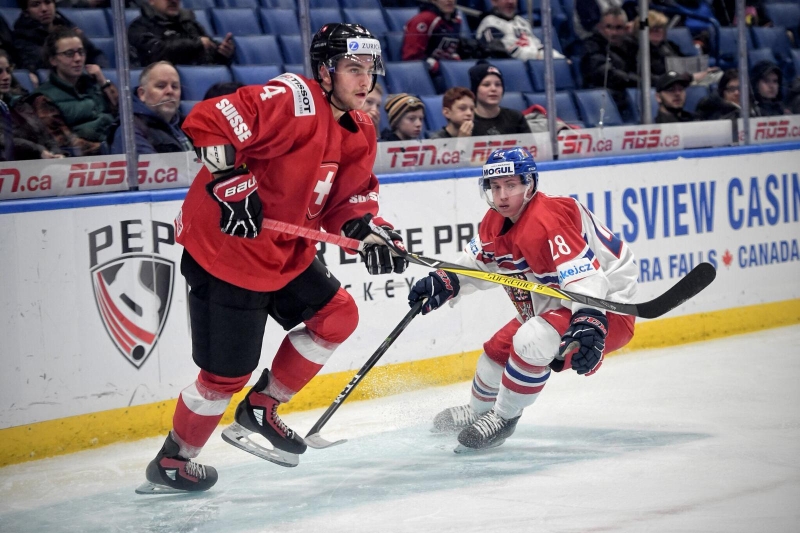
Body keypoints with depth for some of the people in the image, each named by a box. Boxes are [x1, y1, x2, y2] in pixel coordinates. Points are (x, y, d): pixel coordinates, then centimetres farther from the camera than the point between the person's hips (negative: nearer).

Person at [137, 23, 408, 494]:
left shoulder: (359, 133, 5)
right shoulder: (292, 100, -23)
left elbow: (349, 196, 10)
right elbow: (209, 121, -29)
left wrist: (368, 229, -10)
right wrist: (232, 183, -33)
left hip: (286, 253, 9)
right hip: (225, 248, -9)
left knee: (338, 314, 11)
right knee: (227, 374, -1)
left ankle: (261, 410, 25)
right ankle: (170, 465, 20)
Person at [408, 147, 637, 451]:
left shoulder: (546, 222, -30)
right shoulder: (496, 222, 0)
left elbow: (584, 277, -40)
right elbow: (478, 261, 16)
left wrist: (589, 324, -54)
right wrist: (446, 282, -4)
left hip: (606, 307, -10)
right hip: (554, 308, 10)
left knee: (531, 342, -30)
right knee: (497, 351, 16)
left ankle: (504, 417, -7)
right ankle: (480, 412, 46)